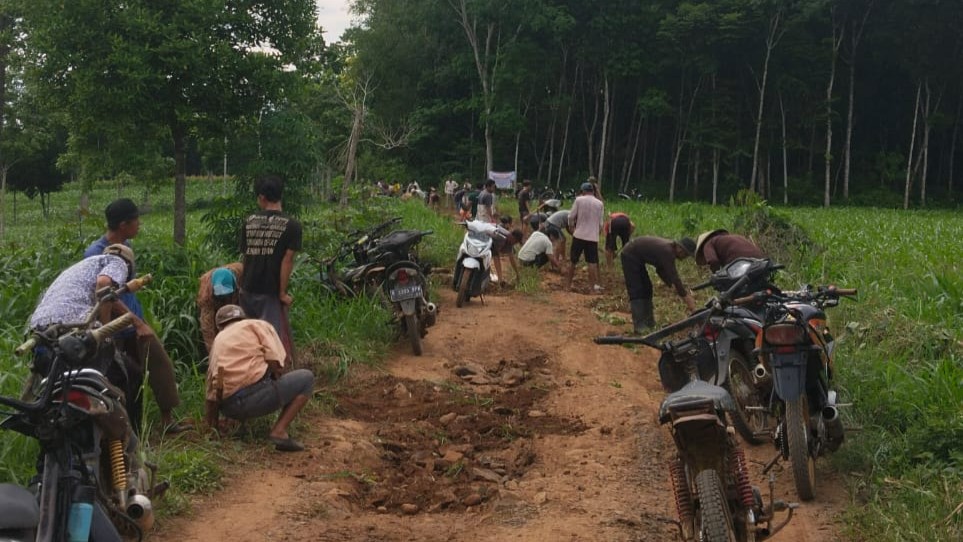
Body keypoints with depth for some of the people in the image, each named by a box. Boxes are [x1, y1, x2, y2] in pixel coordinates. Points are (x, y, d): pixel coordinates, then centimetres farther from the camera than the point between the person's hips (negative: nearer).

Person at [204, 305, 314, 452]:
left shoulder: (218, 341, 27)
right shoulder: (258, 325, 13)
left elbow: (212, 388, 28)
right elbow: (275, 362, -4)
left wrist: (212, 425, 40)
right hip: (256, 395, -7)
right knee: (306, 378, 12)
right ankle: (279, 431, -4)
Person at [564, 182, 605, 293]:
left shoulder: (579, 200, -3)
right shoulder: (599, 203, 4)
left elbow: (571, 217, -2)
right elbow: (600, 223, 9)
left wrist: (572, 227, 16)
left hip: (579, 235, -1)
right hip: (593, 237, 1)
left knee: (573, 261, 10)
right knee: (592, 262, 1)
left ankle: (567, 285, 18)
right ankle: (596, 286, -7)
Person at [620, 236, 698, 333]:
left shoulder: (669, 248, 0)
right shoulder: (667, 252, -29)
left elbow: (661, 270, 10)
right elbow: (674, 277, -29)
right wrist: (686, 297, -23)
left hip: (637, 258, 10)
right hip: (630, 256, -10)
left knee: (646, 288, 12)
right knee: (636, 292, -12)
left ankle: (648, 322, 18)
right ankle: (639, 326, -12)